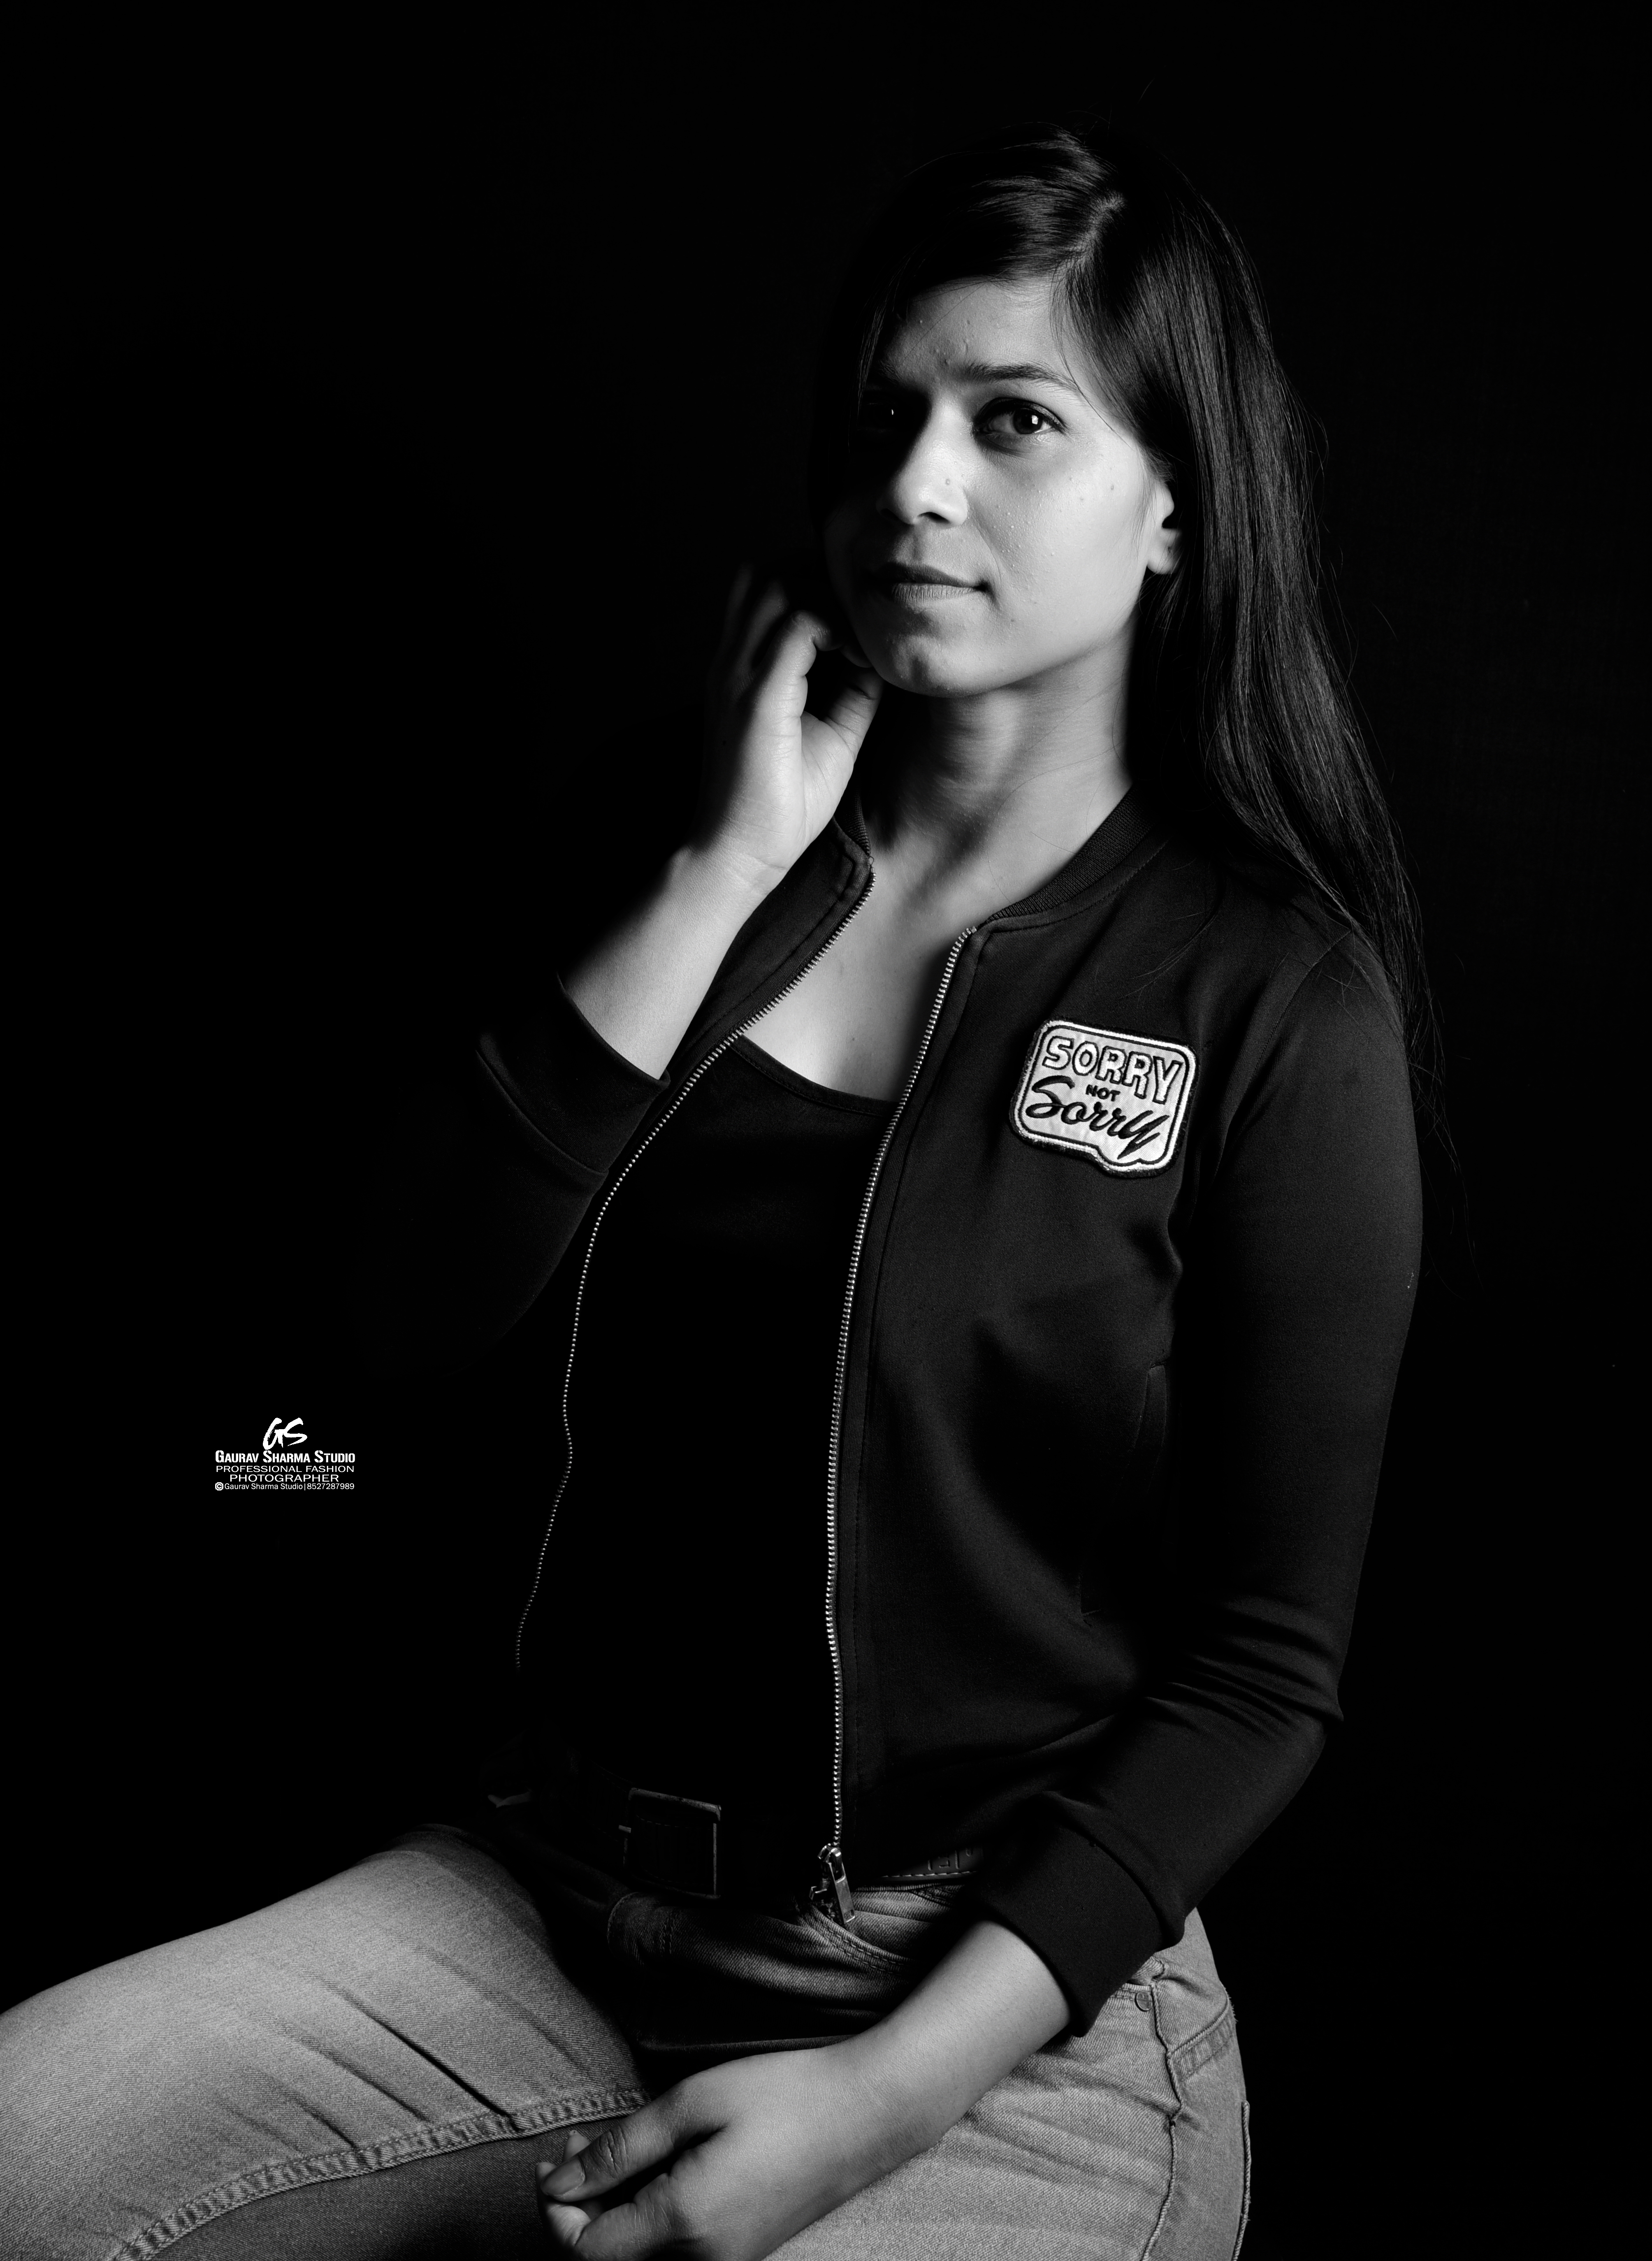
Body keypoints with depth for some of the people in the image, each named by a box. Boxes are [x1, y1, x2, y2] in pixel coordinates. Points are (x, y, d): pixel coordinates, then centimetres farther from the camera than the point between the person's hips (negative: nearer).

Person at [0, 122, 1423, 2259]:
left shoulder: (1272, 997, -8)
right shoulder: (724, 864, 5)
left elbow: (1262, 1665, -8)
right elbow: (420, 1303, -6)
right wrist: (733, 869, -12)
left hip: (1003, 2000, -4)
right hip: (548, 1907, 4)